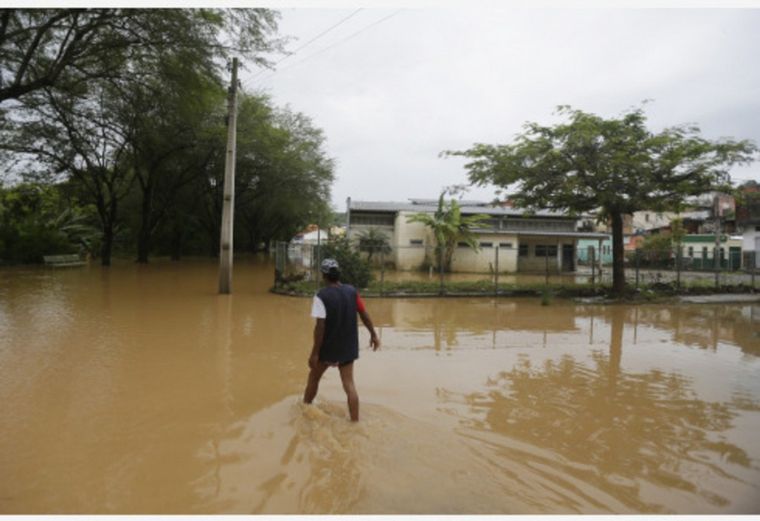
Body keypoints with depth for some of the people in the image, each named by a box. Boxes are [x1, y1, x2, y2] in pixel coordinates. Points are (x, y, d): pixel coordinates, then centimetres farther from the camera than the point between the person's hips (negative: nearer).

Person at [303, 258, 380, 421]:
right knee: (349, 384, 7)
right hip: (348, 348, 4)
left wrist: (314, 353, -16)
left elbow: (320, 326, -21)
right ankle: (355, 421, 7)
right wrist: (373, 335, 16)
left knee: (314, 377, 19)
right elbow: (364, 314, 4)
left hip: (328, 347, -3)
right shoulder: (352, 291, -3)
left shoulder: (321, 296, -18)